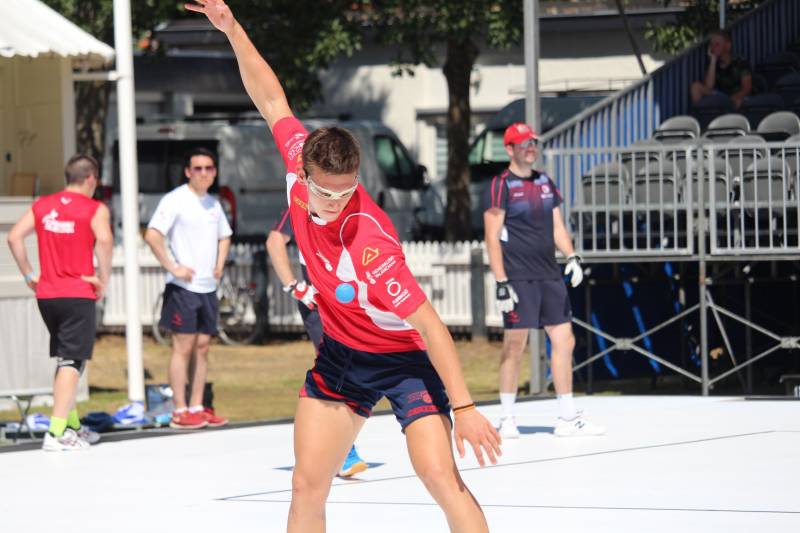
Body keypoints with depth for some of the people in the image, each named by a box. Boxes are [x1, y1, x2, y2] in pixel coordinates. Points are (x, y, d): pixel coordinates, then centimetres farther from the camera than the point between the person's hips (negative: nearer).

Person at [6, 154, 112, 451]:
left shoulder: (42, 206, 10)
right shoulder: (95, 209, -4)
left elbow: (14, 237, 0)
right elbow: (104, 240, -22)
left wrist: (29, 275, 5)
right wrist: (103, 279, -12)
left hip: (46, 294, 6)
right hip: (79, 295, -5)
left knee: (64, 360, 20)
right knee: (72, 363, -6)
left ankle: (72, 425, 26)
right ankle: (56, 433, -15)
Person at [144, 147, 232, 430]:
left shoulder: (213, 203, 13)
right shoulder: (175, 200, -9)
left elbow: (224, 236, 29)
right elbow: (152, 235, -18)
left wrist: (219, 265, 14)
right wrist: (172, 267, -19)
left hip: (208, 287, 7)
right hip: (183, 287, -7)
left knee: (202, 346, 8)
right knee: (183, 347, -6)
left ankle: (197, 408, 14)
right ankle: (180, 412, -3)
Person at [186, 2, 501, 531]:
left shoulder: (371, 244, -34)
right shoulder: (300, 163, -17)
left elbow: (430, 326, -30)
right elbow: (273, 100, 1)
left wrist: (464, 407, -32)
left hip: (405, 358, -6)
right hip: (341, 354, 6)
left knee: (442, 477, -21)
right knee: (307, 485, 2)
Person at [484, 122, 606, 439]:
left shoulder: (545, 183, 15)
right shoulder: (501, 185, -5)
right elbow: (492, 237, -9)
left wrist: (571, 256, 0)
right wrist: (501, 282, -15)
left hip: (549, 276, 7)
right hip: (518, 278, -7)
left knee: (564, 341, 4)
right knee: (514, 346, -4)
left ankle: (567, 418, 9)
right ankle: (507, 419, 6)